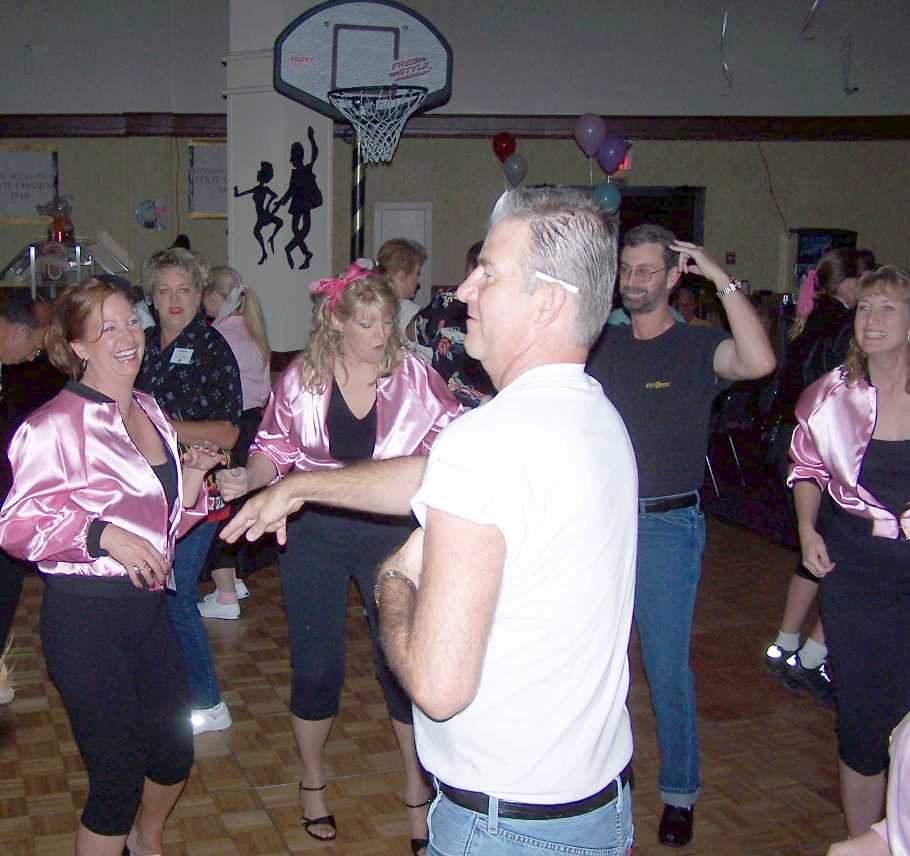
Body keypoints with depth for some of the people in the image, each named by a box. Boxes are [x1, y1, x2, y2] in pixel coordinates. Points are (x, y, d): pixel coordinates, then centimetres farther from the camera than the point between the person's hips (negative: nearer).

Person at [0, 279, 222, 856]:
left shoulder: (150, 412, 9)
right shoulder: (56, 424, -15)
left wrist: (192, 475, -1)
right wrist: (102, 533, -27)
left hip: (146, 603, 8)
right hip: (86, 614, -8)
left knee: (175, 753, 21)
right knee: (118, 779, 2)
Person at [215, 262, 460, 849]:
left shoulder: (414, 376, -5)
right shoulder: (301, 379, -3)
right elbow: (276, 448, 4)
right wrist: (248, 479, -14)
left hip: (391, 530, 0)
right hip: (314, 531, 1)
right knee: (317, 662, 10)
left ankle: (417, 788, 23)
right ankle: (312, 782, 34)